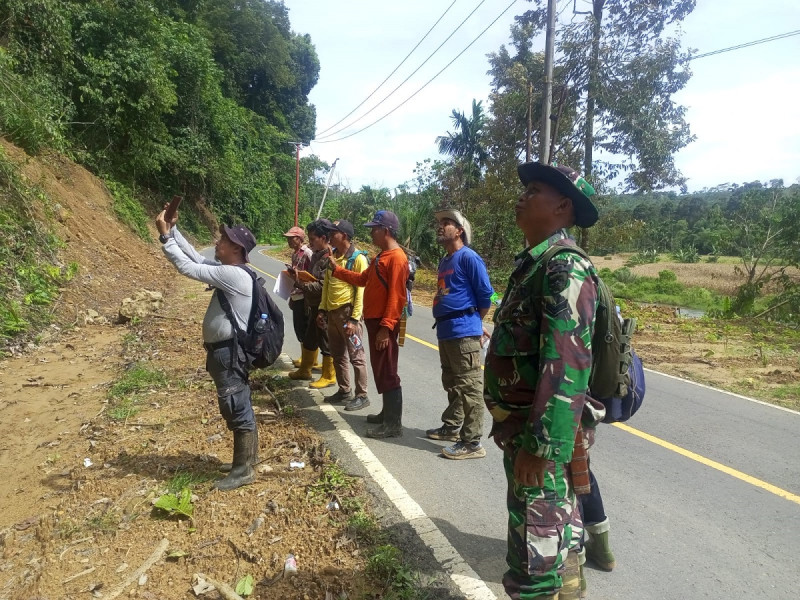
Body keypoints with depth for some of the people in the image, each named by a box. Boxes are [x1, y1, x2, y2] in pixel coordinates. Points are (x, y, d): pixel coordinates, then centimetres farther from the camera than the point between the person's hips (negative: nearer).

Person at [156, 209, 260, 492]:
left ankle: (243, 470, 11)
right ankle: (246, 457, 34)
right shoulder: (229, 270, 8)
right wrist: (173, 230, 8)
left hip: (229, 352, -10)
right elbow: (197, 259, 14)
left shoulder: (234, 275, -21)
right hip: (225, 350, 10)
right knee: (238, 408, 19)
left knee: (237, 410, 0)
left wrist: (165, 237, -14)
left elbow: (188, 267, -21)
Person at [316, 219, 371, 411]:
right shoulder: (332, 256, 11)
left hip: (347, 311, -8)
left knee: (356, 356, 0)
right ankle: (344, 391, 28)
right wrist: (322, 309, 13)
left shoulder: (358, 258, -12)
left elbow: (361, 290, -15)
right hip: (332, 312, 8)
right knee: (338, 355, 15)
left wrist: (354, 319, -19)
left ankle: (362, 396, 8)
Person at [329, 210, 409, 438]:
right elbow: (363, 279, 23)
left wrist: (386, 327, -25)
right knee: (380, 370, 17)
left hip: (384, 325, -10)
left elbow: (396, 296, -22)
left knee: (387, 373, -6)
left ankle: (394, 425, 1)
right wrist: (336, 269, 19)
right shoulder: (382, 256, 16)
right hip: (374, 321, 10)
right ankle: (387, 413, 28)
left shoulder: (396, 257, -17)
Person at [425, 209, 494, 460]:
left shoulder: (468, 257, -10)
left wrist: (473, 322, 3)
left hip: (463, 332, -10)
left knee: (469, 387, -4)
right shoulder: (444, 261, 18)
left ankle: (472, 443, 1)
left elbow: (485, 294, -10)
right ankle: (451, 427, 34)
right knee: (452, 384, 20)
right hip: (445, 331, 10)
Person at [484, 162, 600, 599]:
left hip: (539, 434, -10)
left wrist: (541, 443, -28)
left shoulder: (564, 267, -19)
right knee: (558, 526, 23)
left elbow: (567, 363, -27)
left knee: (536, 551, 1)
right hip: (522, 426, 10)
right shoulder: (533, 263, 12)